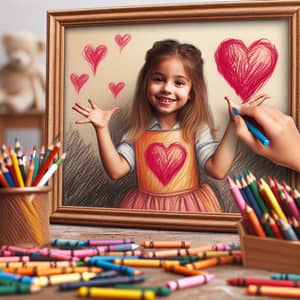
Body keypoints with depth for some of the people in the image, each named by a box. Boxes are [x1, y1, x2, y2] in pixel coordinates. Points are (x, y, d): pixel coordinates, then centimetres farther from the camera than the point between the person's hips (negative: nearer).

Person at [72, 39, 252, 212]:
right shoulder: (137, 131, 0)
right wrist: (102, 129, -12)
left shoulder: (197, 129, -5)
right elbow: (116, 171, -8)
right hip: (145, 207, 1)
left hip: (188, 207, -1)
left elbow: (218, 170, -16)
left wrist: (233, 125, -18)